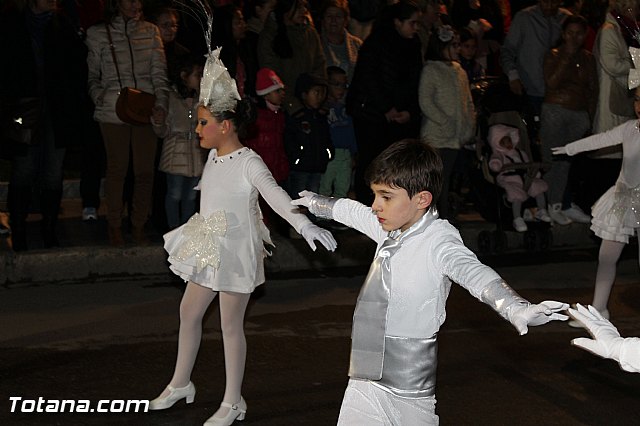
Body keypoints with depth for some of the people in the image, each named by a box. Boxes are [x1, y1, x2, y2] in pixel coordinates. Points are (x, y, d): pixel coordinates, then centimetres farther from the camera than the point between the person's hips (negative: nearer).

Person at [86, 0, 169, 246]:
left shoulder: (150, 32, 11)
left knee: (145, 170, 3)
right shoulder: (98, 34, 5)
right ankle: (114, 226, 17)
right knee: (117, 169, 4)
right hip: (113, 112, -2)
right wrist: (98, 95, -8)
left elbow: (159, 73, 5)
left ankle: (139, 225, 16)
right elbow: (92, 75, 11)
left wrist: (161, 104, -7)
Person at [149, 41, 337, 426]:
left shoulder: (249, 162, -19)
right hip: (209, 250, 8)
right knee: (189, 312, 15)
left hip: (236, 253, -8)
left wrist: (304, 224, -46)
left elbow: (275, 195, -33)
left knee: (231, 325, 0)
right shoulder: (213, 156, 3)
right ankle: (180, 384, 33)